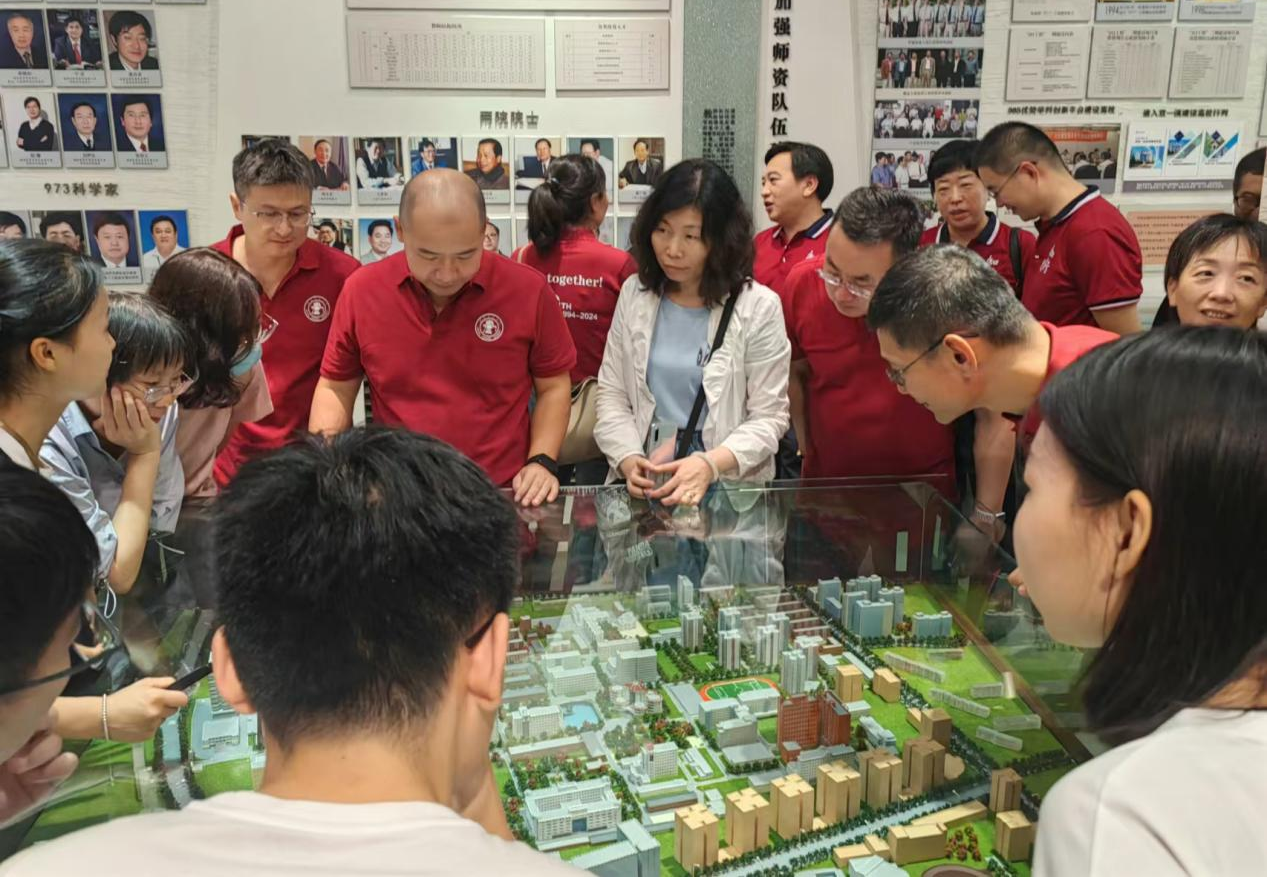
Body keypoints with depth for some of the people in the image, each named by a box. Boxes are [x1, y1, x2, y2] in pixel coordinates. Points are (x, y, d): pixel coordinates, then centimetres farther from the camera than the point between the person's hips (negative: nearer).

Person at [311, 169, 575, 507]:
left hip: (502, 497, -2)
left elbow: (553, 387, 5)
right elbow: (335, 388, 9)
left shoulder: (529, 290, -7)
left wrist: (542, 462, -7)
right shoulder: (361, 291, -3)